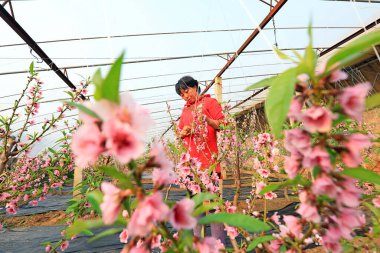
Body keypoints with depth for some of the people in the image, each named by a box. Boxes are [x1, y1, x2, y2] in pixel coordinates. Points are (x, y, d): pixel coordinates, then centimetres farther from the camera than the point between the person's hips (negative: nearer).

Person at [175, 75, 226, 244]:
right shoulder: (185, 110, 20)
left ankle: (219, 242, 13)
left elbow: (223, 126, -1)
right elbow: (180, 133, 24)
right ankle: (197, 240, 25)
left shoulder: (210, 102, 5)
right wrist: (183, 132, 1)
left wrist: (208, 120, -20)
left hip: (209, 160, -5)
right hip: (191, 161, 6)